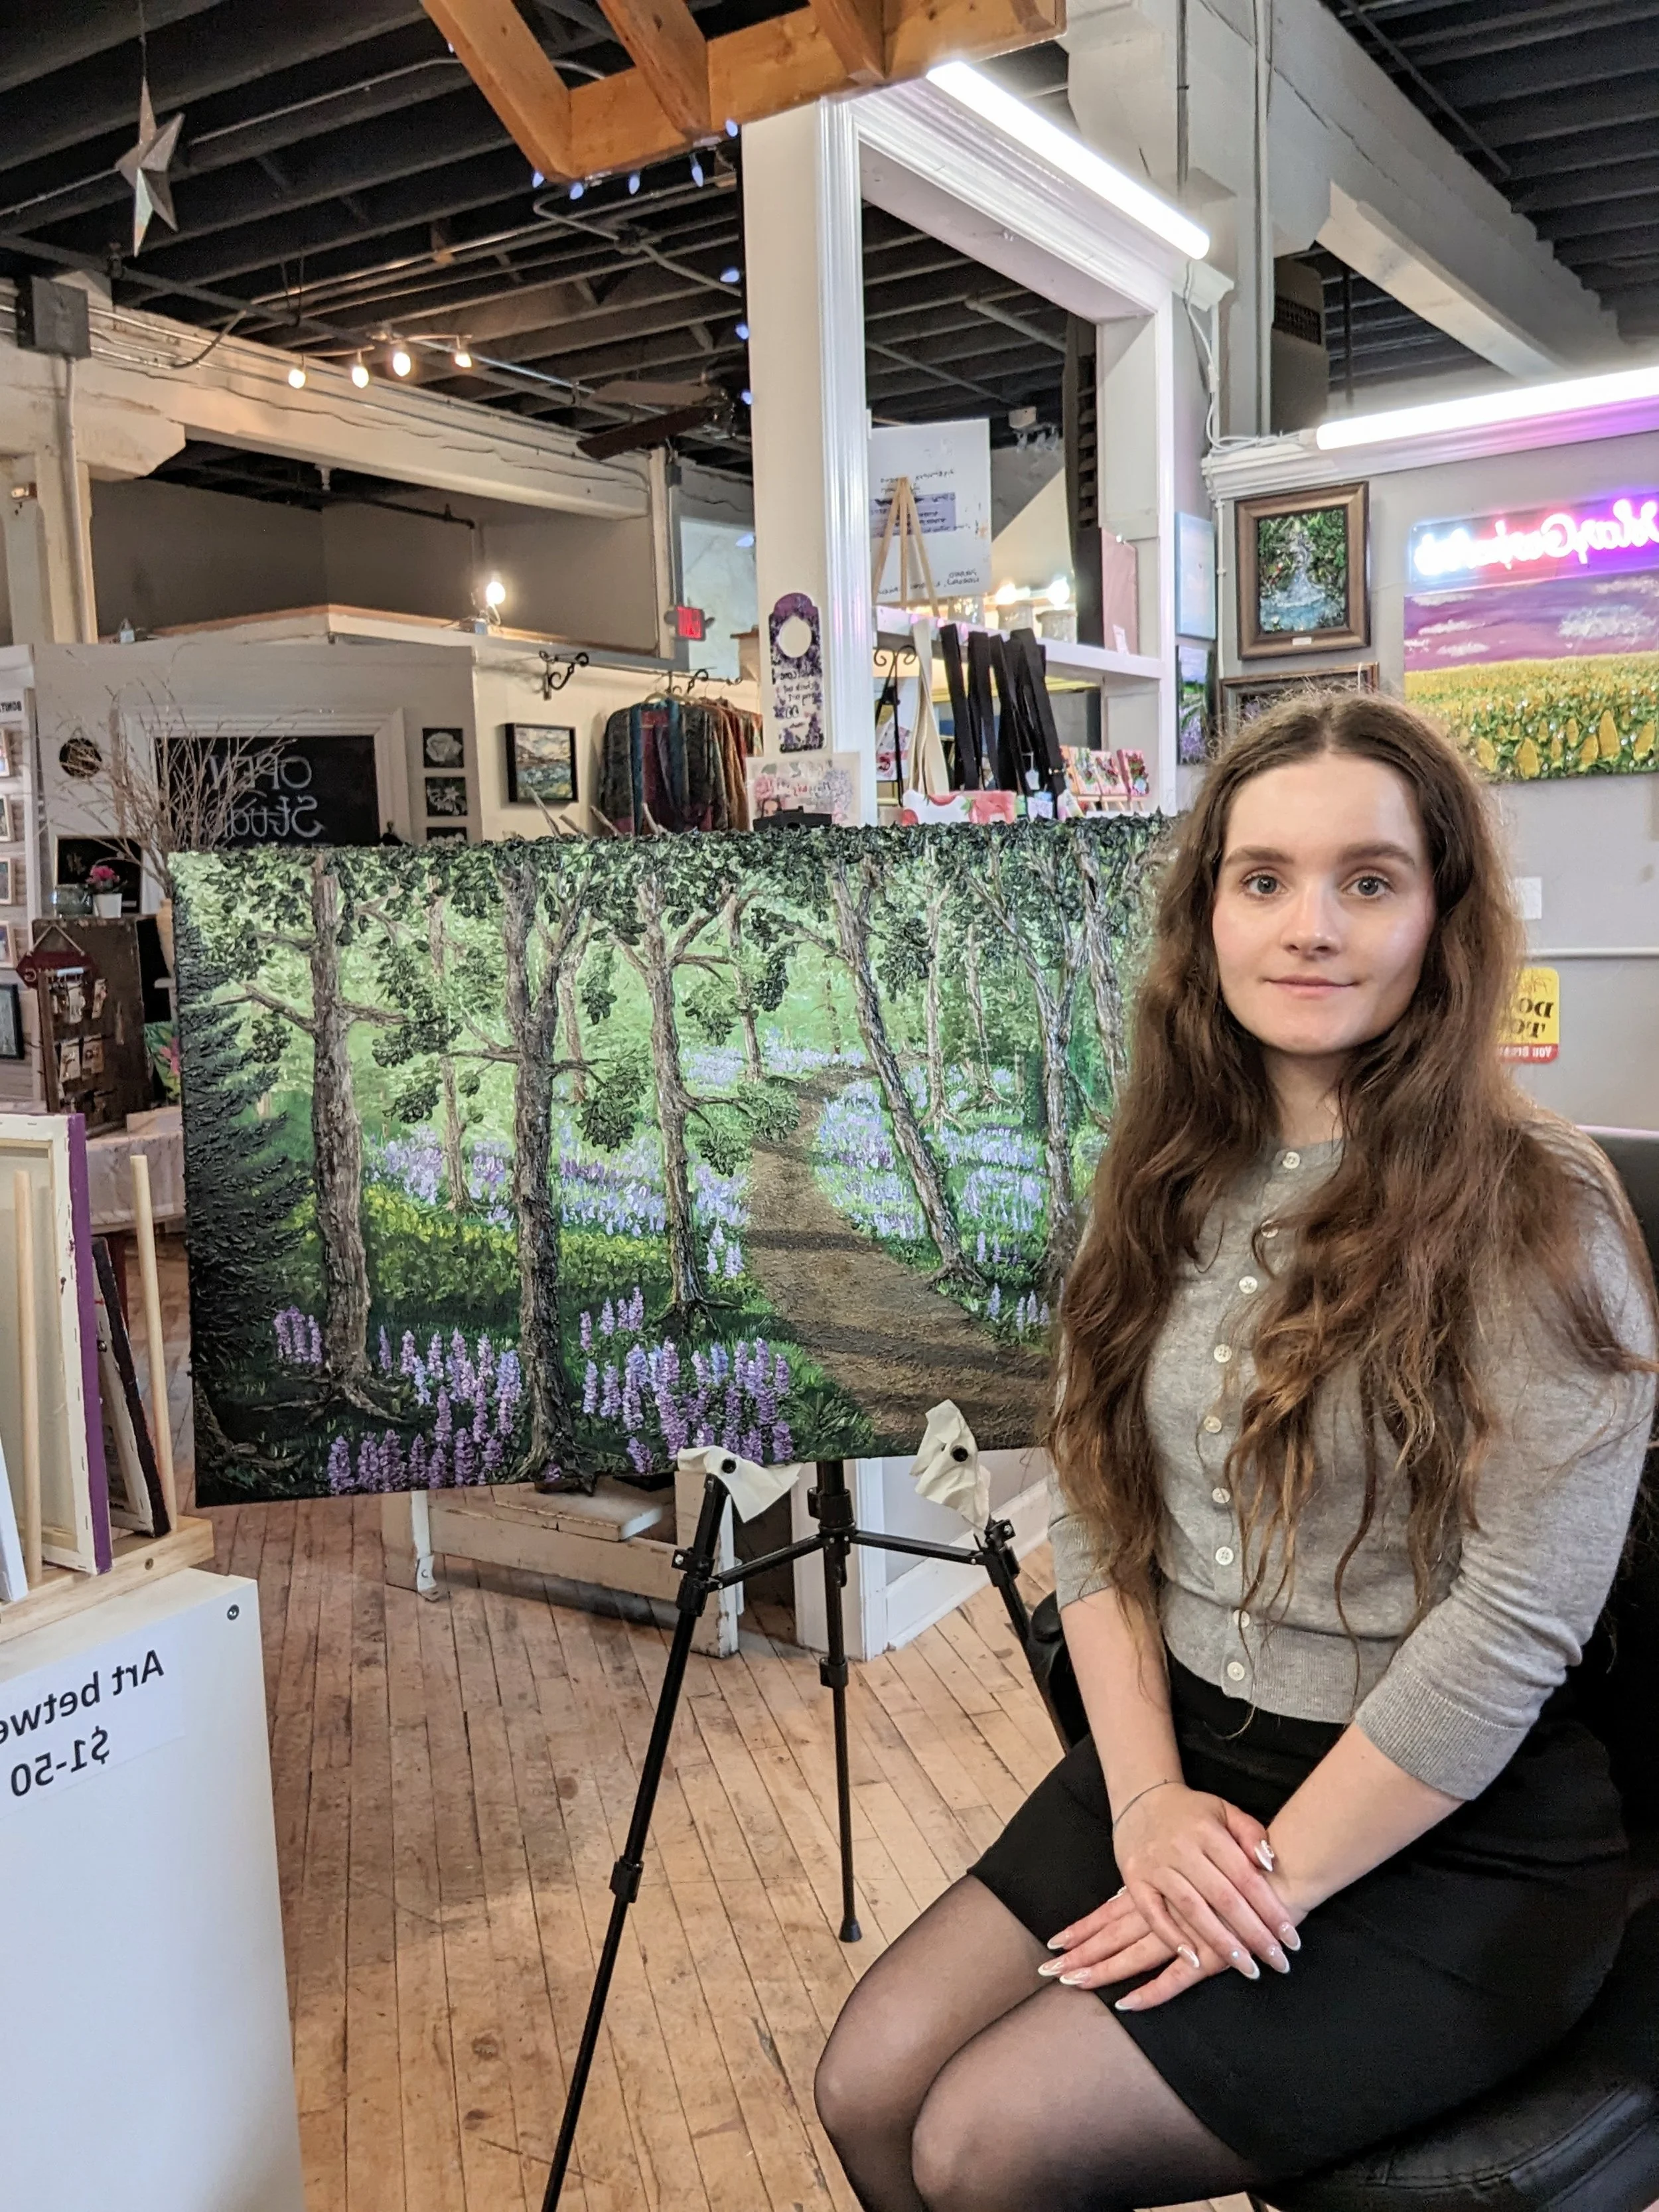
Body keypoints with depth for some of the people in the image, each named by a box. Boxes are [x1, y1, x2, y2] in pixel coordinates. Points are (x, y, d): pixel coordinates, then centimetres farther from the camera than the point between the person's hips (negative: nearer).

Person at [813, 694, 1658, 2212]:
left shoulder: (1537, 1210, -16)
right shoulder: (1173, 1182, 3)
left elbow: (1512, 1626, -19)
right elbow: (1098, 1510, 3)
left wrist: (1275, 1876, -15)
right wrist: (1148, 1799, -8)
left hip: (1450, 1843, -5)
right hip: (1186, 1760, 5)